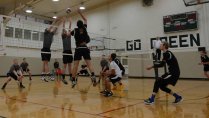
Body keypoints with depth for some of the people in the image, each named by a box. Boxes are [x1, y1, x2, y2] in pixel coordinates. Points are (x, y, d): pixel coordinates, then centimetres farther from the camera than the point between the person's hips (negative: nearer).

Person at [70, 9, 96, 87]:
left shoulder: (75, 30, 4)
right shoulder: (84, 28, 8)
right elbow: (85, 20, 26)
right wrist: (80, 13, 29)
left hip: (78, 49, -1)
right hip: (85, 49, 1)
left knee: (75, 65, 0)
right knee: (89, 64, -7)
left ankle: (73, 80, -2)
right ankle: (93, 75, -29)